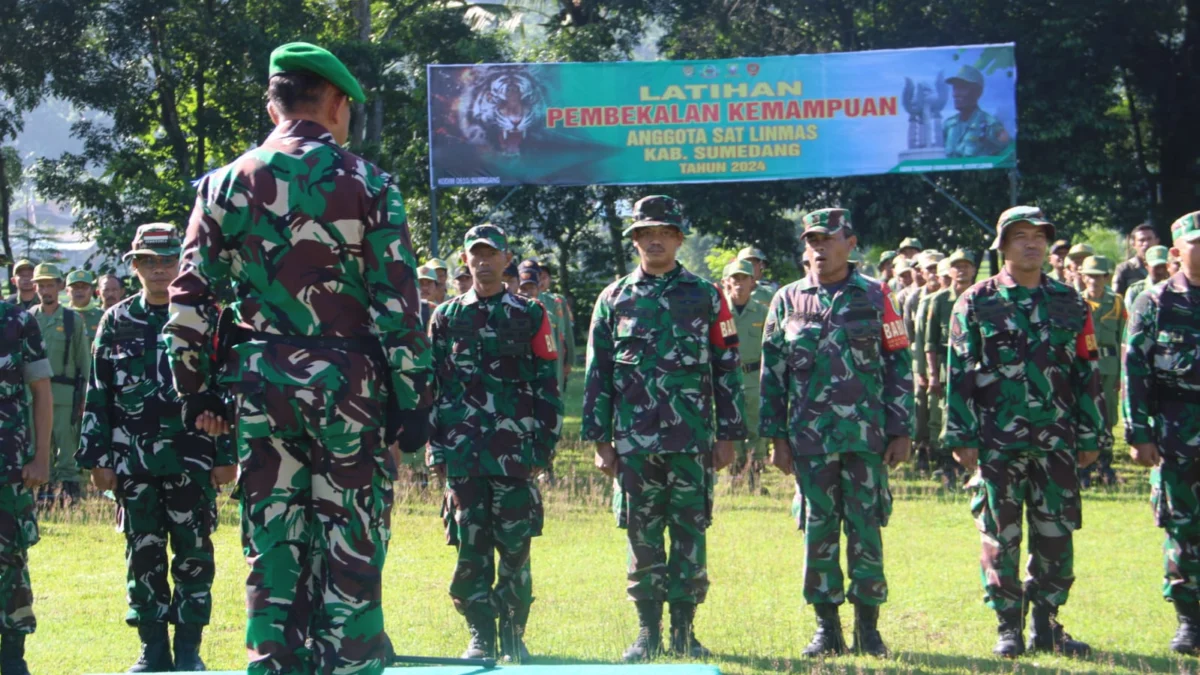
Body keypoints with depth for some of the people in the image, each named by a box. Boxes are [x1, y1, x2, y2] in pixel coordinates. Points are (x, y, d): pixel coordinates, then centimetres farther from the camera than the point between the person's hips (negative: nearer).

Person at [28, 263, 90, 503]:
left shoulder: (73, 320, 4)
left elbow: (84, 360, 5)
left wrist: (83, 395, 0)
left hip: (64, 392, -2)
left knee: (65, 439, -6)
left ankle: (68, 484, -3)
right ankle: (45, 484, 10)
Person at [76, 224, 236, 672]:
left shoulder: (203, 319, 3)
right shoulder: (117, 323, 9)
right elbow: (98, 396, 9)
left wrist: (227, 455, -3)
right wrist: (97, 458, 4)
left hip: (192, 460, -2)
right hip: (133, 462, 2)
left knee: (193, 553, 0)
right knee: (143, 554, 5)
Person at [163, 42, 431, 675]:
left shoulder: (226, 184, 6)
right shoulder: (365, 184, -2)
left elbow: (188, 301, 3)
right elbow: (398, 303, -6)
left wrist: (197, 391, 11)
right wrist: (411, 400, -2)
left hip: (260, 386, 3)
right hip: (349, 385, -3)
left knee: (273, 542, 7)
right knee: (352, 546, 2)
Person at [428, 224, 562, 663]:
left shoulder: (530, 315, 7)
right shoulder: (446, 317, 11)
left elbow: (548, 385, 6)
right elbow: (432, 386, 11)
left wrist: (545, 446, 0)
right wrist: (436, 448, 5)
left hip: (515, 450, -1)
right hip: (463, 452, 1)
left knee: (515, 546, 0)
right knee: (469, 548, -1)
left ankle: (513, 635, 11)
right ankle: (481, 637, 6)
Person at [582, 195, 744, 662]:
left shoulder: (705, 297, 6)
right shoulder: (614, 299, 8)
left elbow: (727, 369, 6)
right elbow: (597, 374, 8)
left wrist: (728, 435, 1)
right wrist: (600, 439, 2)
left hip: (692, 442, 0)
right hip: (634, 443, 1)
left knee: (690, 535, 1)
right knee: (643, 538, 3)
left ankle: (684, 632, 9)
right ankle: (648, 633, 10)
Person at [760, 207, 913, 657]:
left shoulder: (875, 298, 4)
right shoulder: (788, 300, 8)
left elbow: (900, 367, 5)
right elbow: (772, 372, 9)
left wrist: (901, 431, -1)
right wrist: (776, 436, 4)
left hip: (867, 435, -1)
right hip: (809, 438, 1)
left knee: (866, 530, -1)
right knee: (818, 531, 4)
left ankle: (868, 626, 7)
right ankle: (827, 628, 11)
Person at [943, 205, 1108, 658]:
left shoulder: (1069, 303, 9)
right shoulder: (977, 303, 2)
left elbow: (1086, 374, 11)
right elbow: (959, 374, 0)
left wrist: (1091, 436, 8)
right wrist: (962, 438, -6)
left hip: (1056, 439, 2)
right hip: (998, 441, -2)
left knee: (1056, 534, 3)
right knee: (1001, 536, 0)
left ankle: (1046, 625, 14)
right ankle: (1008, 628, 9)